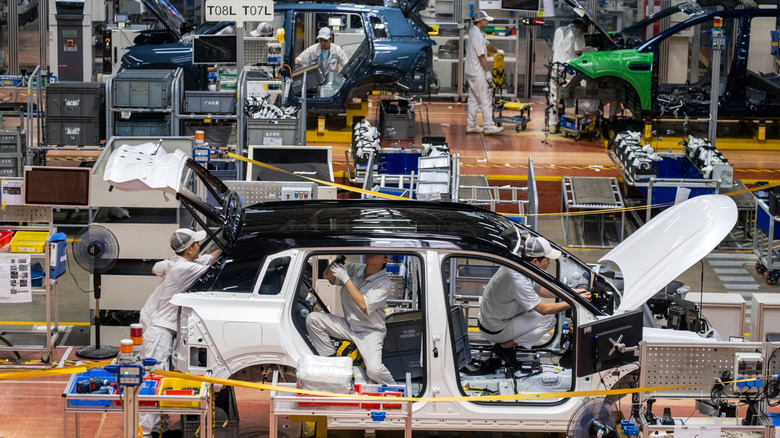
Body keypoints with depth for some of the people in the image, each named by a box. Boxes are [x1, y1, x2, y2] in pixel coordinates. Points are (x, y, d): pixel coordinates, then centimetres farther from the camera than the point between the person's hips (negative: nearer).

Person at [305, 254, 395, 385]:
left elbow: (364, 305, -25)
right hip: (348, 325, 6)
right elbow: (327, 276, 6)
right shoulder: (355, 269, -1)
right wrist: (337, 261, -16)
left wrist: (345, 278, -25)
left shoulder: (384, 282, -15)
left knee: (374, 370, -29)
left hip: (370, 331, -6)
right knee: (312, 318, -11)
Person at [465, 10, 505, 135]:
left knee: (473, 100, 12)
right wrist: (488, 72, -17)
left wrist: (497, 51, 43)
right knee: (485, 100, -7)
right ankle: (489, 126, -7)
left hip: (471, 72, 10)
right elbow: (481, 56, -21)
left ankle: (471, 125, 15)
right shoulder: (477, 35, -19)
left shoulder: (474, 31, 12)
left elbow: (487, 43, 30)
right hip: (477, 73, -10)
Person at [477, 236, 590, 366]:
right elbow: (544, 309, -23)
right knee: (549, 319, -11)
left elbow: (540, 289, 13)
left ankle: (506, 341, 13)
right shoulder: (518, 280, -31)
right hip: (494, 331, -9)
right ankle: (504, 346, -3)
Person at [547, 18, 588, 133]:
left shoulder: (559, 30, 20)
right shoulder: (578, 33, 2)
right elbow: (578, 52, -3)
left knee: (553, 96, 5)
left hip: (556, 64, 4)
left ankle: (552, 124, 4)